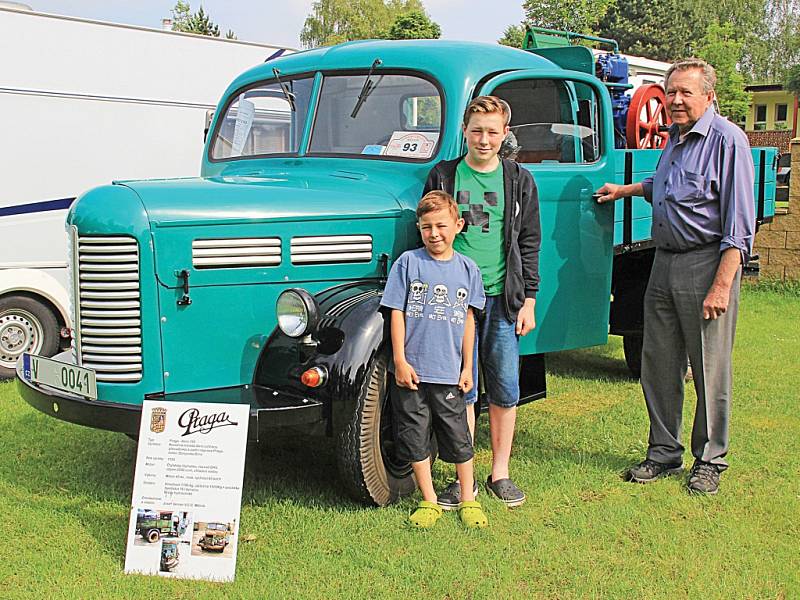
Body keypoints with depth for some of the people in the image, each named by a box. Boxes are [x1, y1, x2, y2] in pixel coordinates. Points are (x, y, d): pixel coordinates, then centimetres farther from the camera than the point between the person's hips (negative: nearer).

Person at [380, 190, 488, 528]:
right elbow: (397, 312, -3)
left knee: (458, 438, 8)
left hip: (449, 374, 1)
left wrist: (467, 367, 7)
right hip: (411, 371, -1)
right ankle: (429, 502, 21)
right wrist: (400, 361, -7)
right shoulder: (408, 262, -3)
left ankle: (468, 500, 24)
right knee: (414, 437, 7)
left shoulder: (467, 268, 3)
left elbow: (468, 319, 8)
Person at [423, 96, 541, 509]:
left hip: (502, 298, 1)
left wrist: (528, 300, 3)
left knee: (504, 390, 6)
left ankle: (500, 473, 19)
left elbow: (529, 245, 8)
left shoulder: (519, 181, 7)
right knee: (460, 390, 2)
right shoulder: (443, 176, 5)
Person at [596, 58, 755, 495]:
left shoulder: (727, 139, -10)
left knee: (710, 370, 2)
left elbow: (739, 221, -15)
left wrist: (722, 284, -19)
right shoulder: (674, 139, 15)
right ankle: (664, 453, 25)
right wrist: (626, 190, 39)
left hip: (707, 264, -8)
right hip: (664, 263, 8)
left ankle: (709, 460, 17)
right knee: (658, 366, 11)